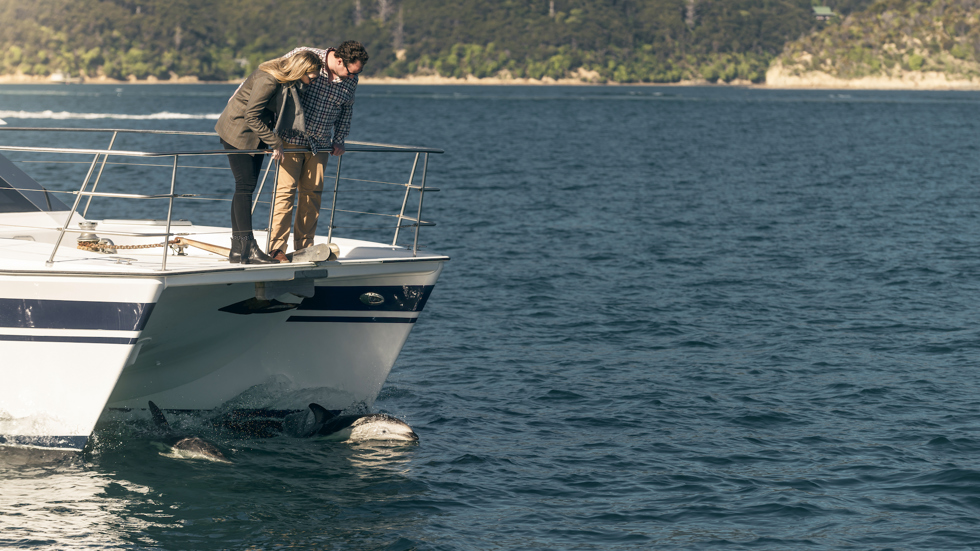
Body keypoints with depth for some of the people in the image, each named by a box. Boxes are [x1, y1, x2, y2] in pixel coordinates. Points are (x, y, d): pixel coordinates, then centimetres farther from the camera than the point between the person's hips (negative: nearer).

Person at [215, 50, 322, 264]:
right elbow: (252, 116, -26)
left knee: (246, 187, 7)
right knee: (245, 186, -12)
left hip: (254, 134, 9)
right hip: (237, 132, -9)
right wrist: (274, 141, -21)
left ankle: (237, 250, 8)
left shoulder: (288, 81, 2)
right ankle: (248, 249, -13)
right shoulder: (269, 79, -27)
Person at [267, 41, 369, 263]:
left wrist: (339, 141, 13)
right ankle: (277, 248, -10)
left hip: (320, 144, 5)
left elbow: (346, 111, 18)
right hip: (291, 138, -5)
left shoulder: (351, 81, 0)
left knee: (312, 193, 4)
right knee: (286, 190, -11)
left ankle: (304, 248, 12)